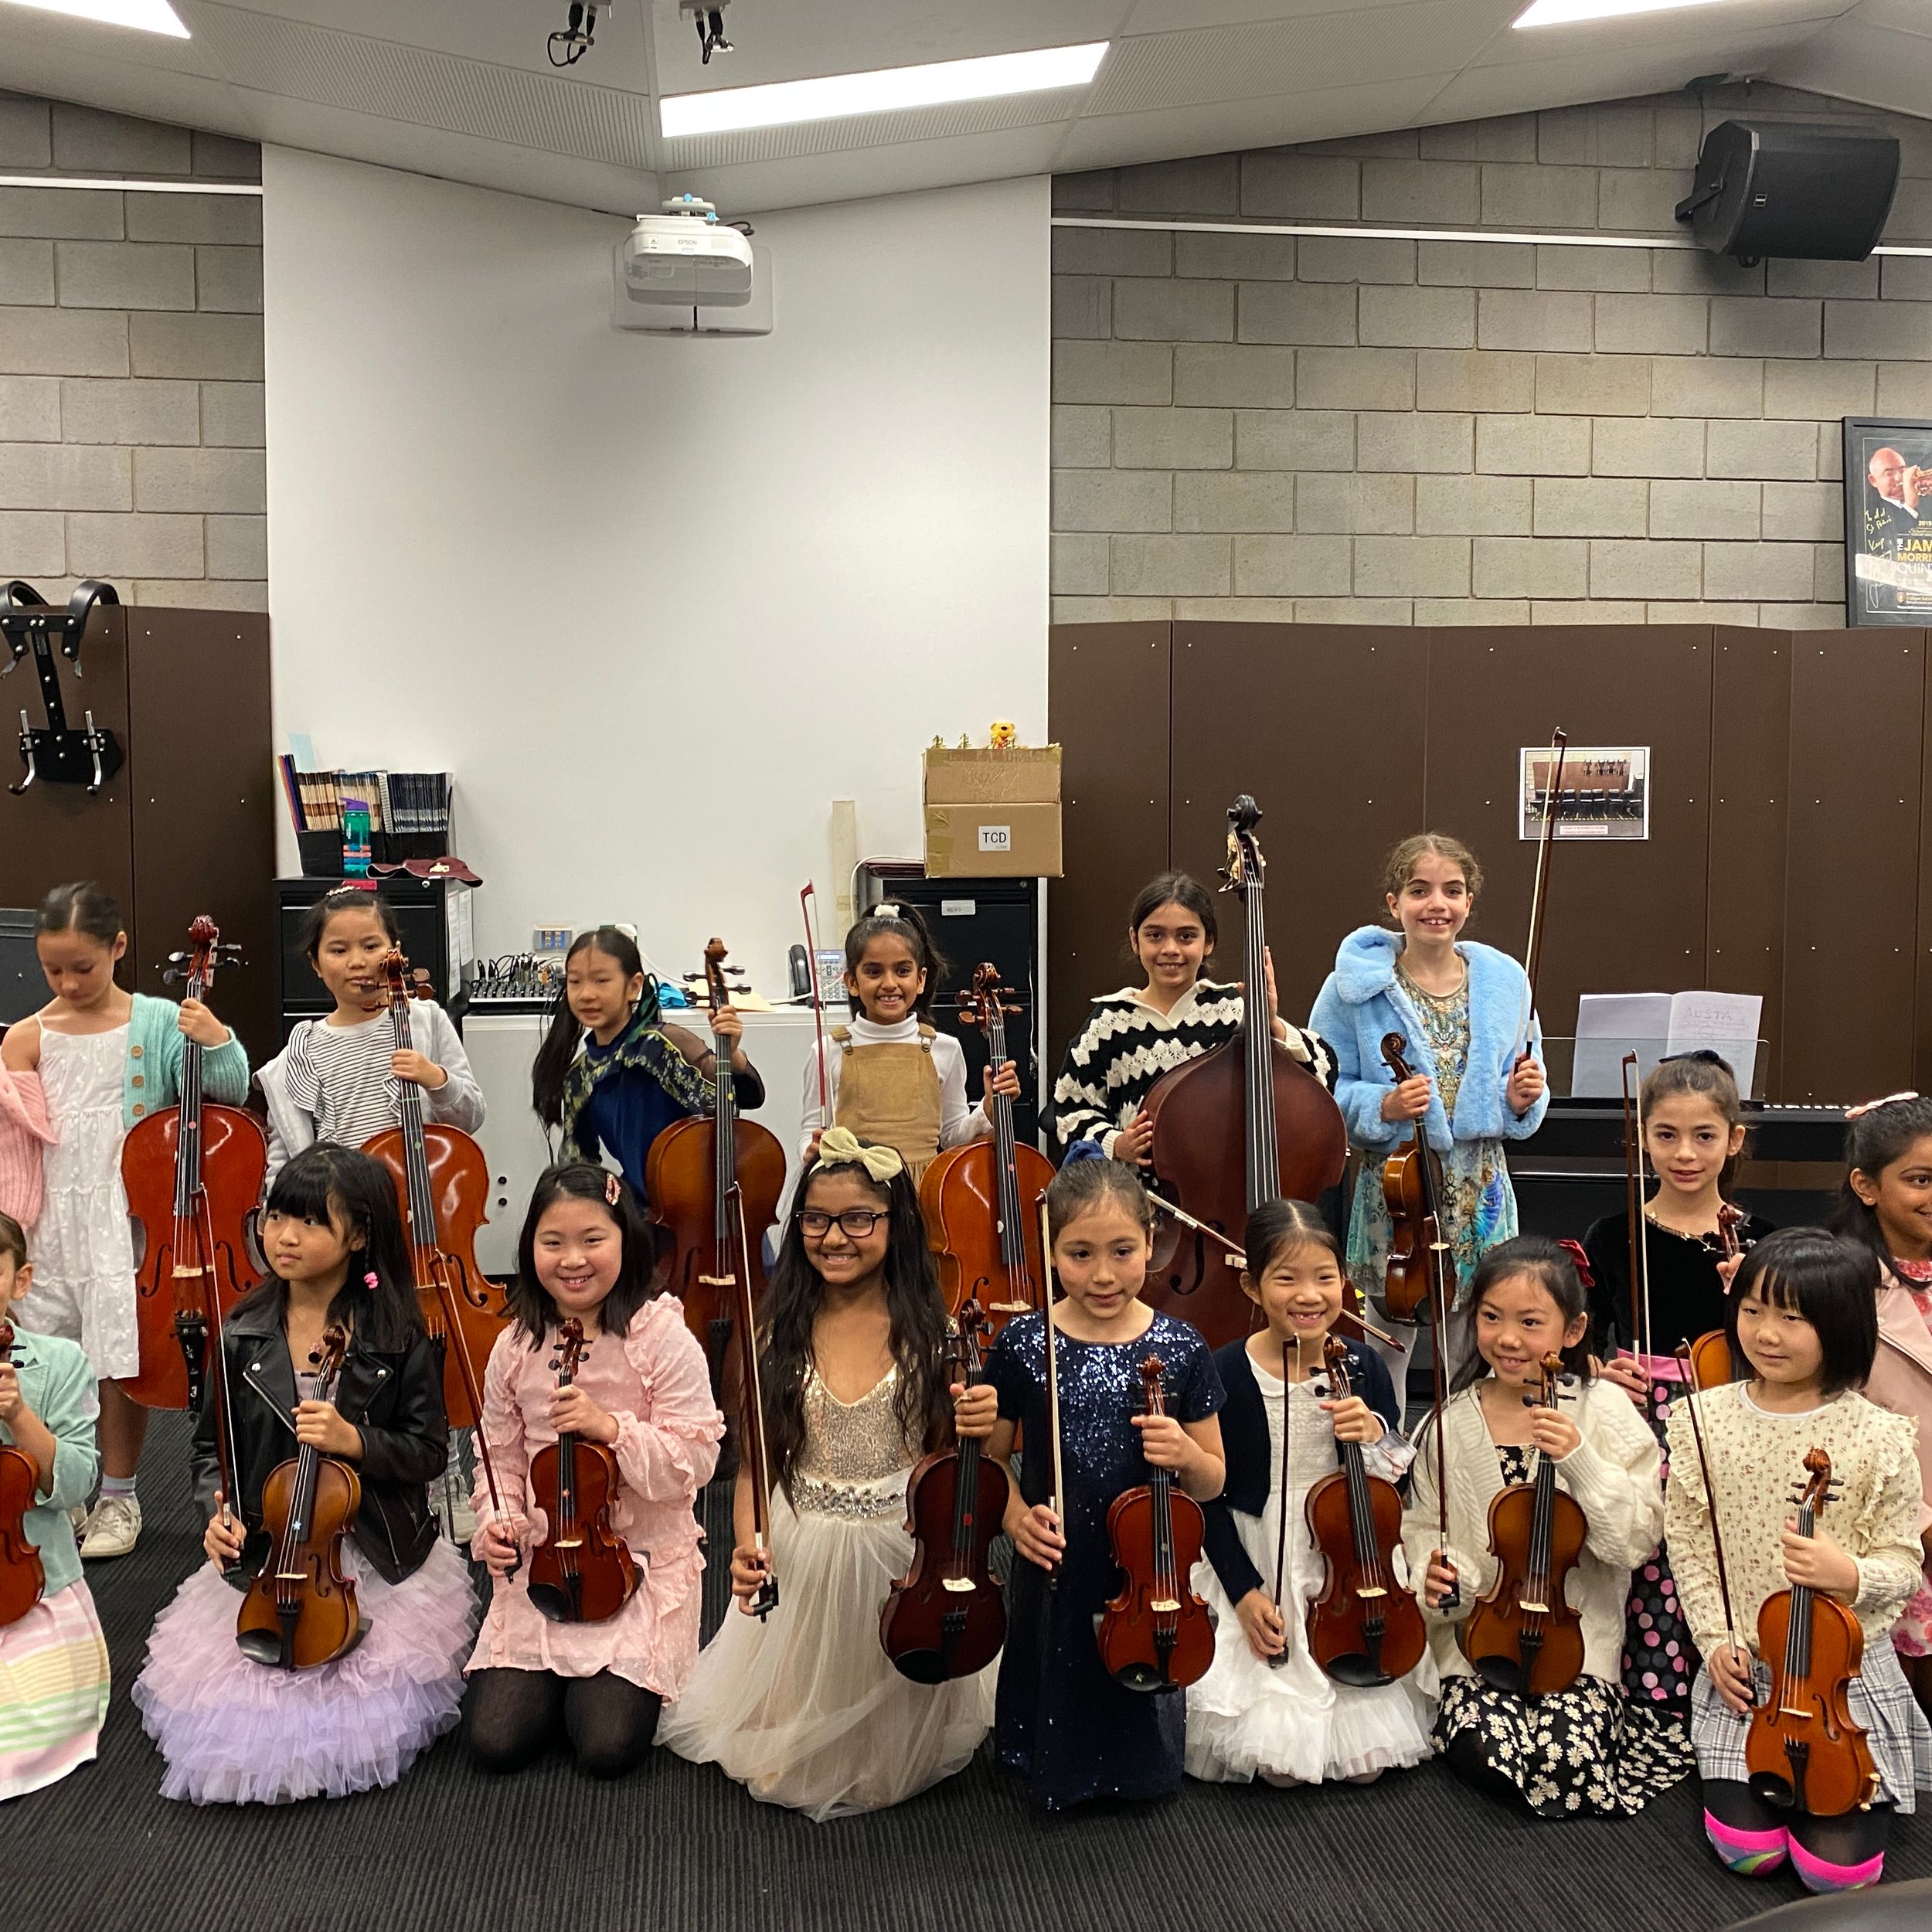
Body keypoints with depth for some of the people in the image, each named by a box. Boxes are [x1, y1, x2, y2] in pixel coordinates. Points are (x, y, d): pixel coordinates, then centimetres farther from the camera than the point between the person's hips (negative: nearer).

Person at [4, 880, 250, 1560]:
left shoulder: (157, 1022, -2)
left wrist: (218, 1040, -22)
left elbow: (229, 1090, -4)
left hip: (128, 1219, -2)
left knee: (122, 1363, 4)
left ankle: (118, 1497, 20)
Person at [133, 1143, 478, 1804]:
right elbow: (212, 1445, 10)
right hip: (263, 1553, 3)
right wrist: (219, 1509, -9)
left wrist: (354, 1441, -23)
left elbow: (429, 1452, -6)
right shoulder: (244, 1334, 0)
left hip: (379, 1558, -3)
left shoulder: (400, 1336, -9)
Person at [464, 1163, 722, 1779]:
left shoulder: (662, 1339, -13)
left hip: (641, 1560, -3)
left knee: (608, 1746, -12)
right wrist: (497, 1521, -8)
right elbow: (502, 1457, 10)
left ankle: (630, 1679, 23)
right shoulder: (517, 1346, -1)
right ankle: (564, 1678, 27)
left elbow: (695, 1461, -15)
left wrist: (611, 1426, -26)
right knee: (495, 1739, -5)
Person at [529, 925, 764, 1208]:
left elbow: (749, 1097, -19)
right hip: (641, 1215, 5)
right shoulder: (579, 1077, 6)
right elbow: (579, 1163, 18)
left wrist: (732, 1055, -36)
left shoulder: (664, 1045, -12)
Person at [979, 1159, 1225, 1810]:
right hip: (1052, 1580, 0)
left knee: (1146, 1765, 17)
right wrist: (1014, 1513, -15)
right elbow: (989, 1456, 3)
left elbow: (1212, 1483, 1)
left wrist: (1186, 1454, -20)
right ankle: (1054, 1778, 44)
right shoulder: (1022, 1344, -9)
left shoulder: (1181, 1350, -8)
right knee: (1053, 1709, 15)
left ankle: (1133, 1773, 47)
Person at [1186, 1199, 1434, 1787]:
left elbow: (1398, 1484, 2)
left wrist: (1376, 1436, -19)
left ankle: (1355, 1723, 29)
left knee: (1368, 1759, 1)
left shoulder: (1362, 1368, -7)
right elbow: (1209, 1496, -8)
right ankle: (1282, 1723, 22)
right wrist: (1244, 1589, -14)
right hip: (1259, 1566, -2)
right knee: (1280, 1764, -6)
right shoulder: (1226, 1374, -15)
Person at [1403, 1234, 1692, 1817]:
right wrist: (1433, 1570, -11)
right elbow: (1423, 1524, 10)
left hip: (1578, 1635, -1)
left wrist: (1580, 1461, -24)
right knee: (1484, 1754, -21)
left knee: (1568, 1757, -20)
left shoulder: (1604, 1412, -6)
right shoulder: (1453, 1423, -1)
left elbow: (1639, 1538, -10)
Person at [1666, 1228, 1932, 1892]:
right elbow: (1686, 1540, 2)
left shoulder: (1879, 1438, -13)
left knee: (1837, 1864, -4)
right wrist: (1716, 1638, -6)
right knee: (1746, 1847, -5)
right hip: (1743, 1666, 2)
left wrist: (1851, 1575, -28)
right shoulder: (1703, 1419, -6)